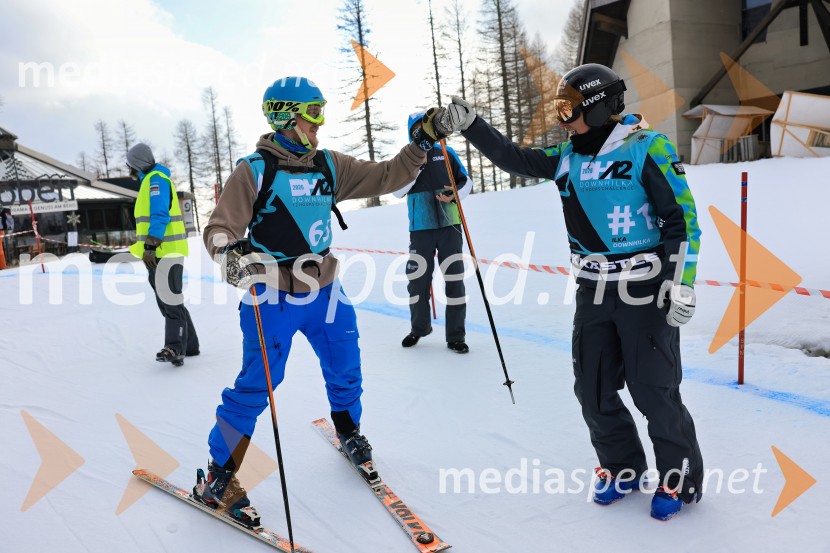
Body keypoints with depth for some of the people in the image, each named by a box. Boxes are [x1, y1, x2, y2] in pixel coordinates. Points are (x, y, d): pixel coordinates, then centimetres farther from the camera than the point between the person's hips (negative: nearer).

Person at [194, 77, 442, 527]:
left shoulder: (329, 166, 4)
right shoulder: (254, 170, -11)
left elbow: (385, 177, 6)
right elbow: (219, 228, -13)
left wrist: (421, 144, -4)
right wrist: (229, 253, -35)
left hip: (324, 292, 6)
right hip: (274, 299, -5)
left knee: (345, 370, 16)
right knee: (255, 386, -3)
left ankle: (348, 433, 46)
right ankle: (216, 479, 15)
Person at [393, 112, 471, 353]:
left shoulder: (446, 153, 8)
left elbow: (465, 181, 10)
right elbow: (397, 191, -4)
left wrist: (455, 195, -10)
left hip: (449, 225, 0)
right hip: (420, 228, 0)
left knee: (454, 279, -2)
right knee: (417, 279, 6)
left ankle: (455, 336, 8)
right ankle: (419, 327, 29)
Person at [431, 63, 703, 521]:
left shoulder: (646, 148, -11)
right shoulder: (567, 156, 7)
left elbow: (682, 218, -11)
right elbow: (513, 158, 9)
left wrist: (682, 287, -15)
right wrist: (468, 124, 0)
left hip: (646, 292, -6)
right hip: (593, 292, 6)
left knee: (653, 390, 2)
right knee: (594, 389, 10)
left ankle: (681, 477, 25)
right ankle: (622, 466, 32)